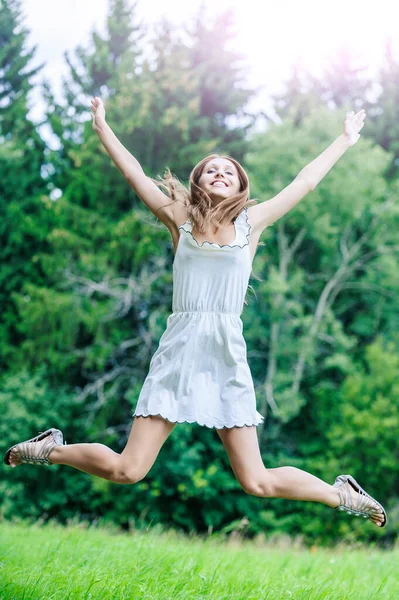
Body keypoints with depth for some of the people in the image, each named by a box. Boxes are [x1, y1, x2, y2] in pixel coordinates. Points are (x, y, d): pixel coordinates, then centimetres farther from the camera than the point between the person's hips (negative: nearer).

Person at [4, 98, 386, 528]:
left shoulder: (251, 221, 10)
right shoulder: (181, 218, 9)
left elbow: (305, 182, 19)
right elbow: (134, 174, 16)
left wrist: (345, 141, 26)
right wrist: (102, 128, 23)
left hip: (227, 358, 0)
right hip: (178, 351, 0)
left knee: (257, 483, -2)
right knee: (125, 470, -5)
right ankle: (53, 449, 22)